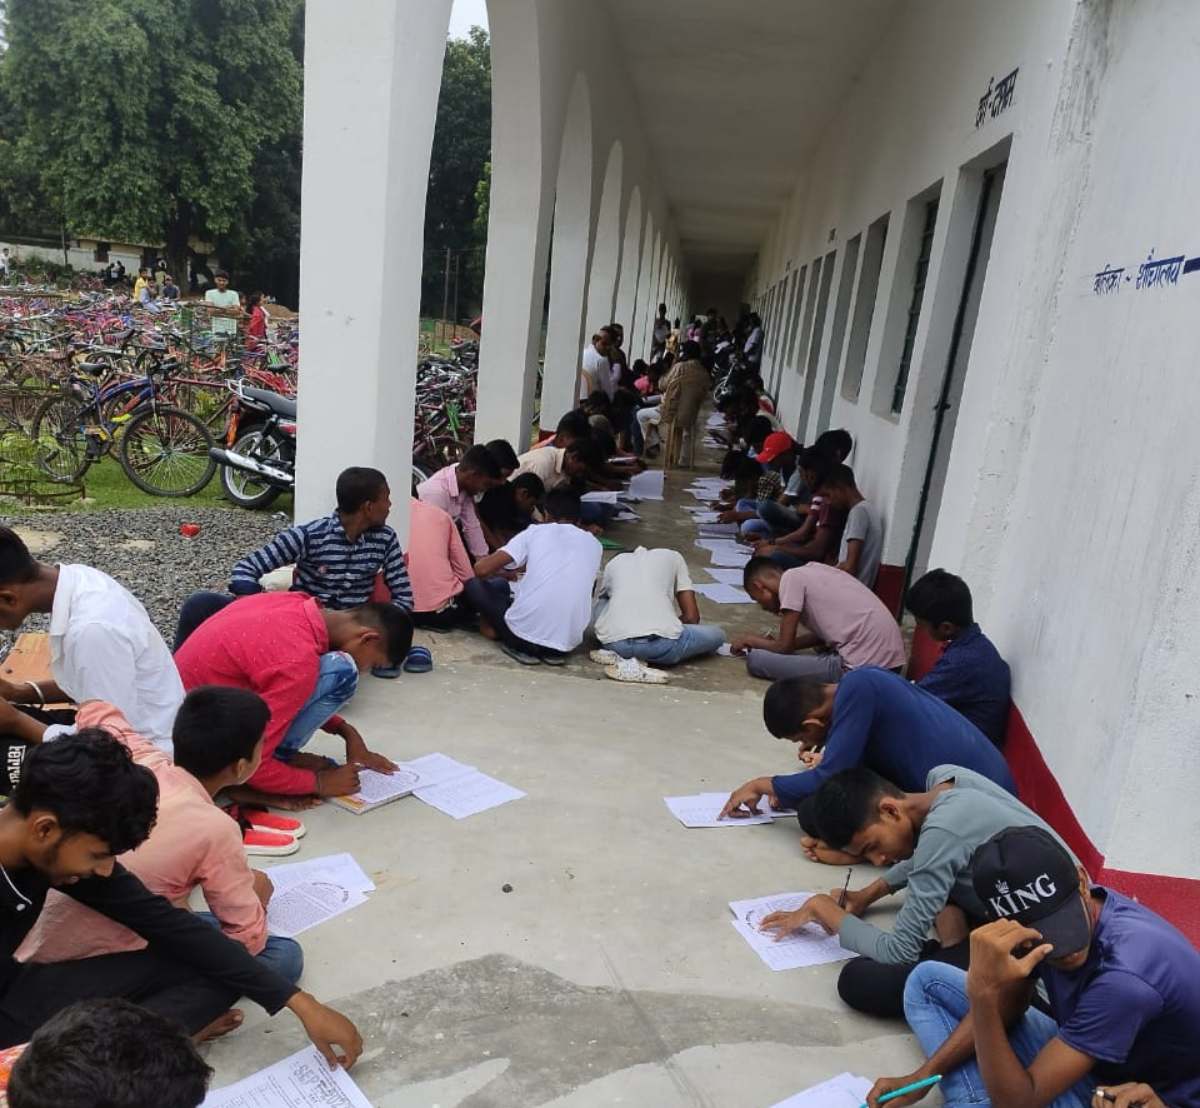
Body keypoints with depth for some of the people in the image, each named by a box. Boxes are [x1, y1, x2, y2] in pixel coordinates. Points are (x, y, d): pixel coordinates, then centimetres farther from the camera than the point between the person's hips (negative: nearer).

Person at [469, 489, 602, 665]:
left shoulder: (535, 532, 5)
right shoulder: (594, 544, 13)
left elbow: (481, 570, -1)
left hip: (524, 632, -3)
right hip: (568, 643, 3)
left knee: (498, 585, 25)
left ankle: (519, 646, 7)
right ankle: (553, 651, 11)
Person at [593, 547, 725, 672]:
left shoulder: (613, 563, 29)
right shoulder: (673, 557, 24)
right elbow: (692, 616, 17)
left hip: (613, 643, 4)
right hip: (661, 643, -3)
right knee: (717, 635, 25)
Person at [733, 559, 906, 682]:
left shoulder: (790, 578, -2)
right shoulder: (810, 572, 21)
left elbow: (785, 647, 0)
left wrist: (751, 640, 18)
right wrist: (774, 642, 27)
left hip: (862, 666, -9)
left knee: (756, 659, -4)